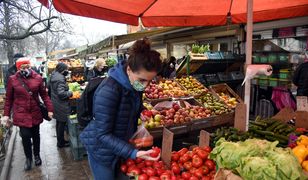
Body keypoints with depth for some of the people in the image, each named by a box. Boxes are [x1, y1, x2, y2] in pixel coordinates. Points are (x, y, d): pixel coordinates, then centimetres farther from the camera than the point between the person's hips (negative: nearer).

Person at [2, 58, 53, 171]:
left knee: (35, 135, 13)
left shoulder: (37, 78, -3)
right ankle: (28, 158, 21)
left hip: (35, 113, 1)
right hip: (21, 114, -1)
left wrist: (49, 109, -2)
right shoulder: (12, 79, -4)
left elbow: (44, 95, 1)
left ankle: (37, 155, 35)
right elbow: (9, 98, 2)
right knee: (25, 136, -3)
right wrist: (6, 114, 1)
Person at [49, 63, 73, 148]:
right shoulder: (60, 78, -23)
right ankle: (61, 143, 17)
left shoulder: (53, 76, 7)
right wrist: (70, 93, -13)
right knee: (62, 123, 4)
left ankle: (60, 140, 34)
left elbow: (49, 88, 18)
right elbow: (61, 93, -29)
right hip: (61, 105, -10)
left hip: (55, 102, 10)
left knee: (59, 122, 19)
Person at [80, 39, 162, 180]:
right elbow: (103, 134, -28)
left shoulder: (135, 84, -8)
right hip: (103, 150, -7)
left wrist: (141, 113, -4)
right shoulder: (108, 90, -32)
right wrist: (133, 152, -34)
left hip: (122, 146, 7)